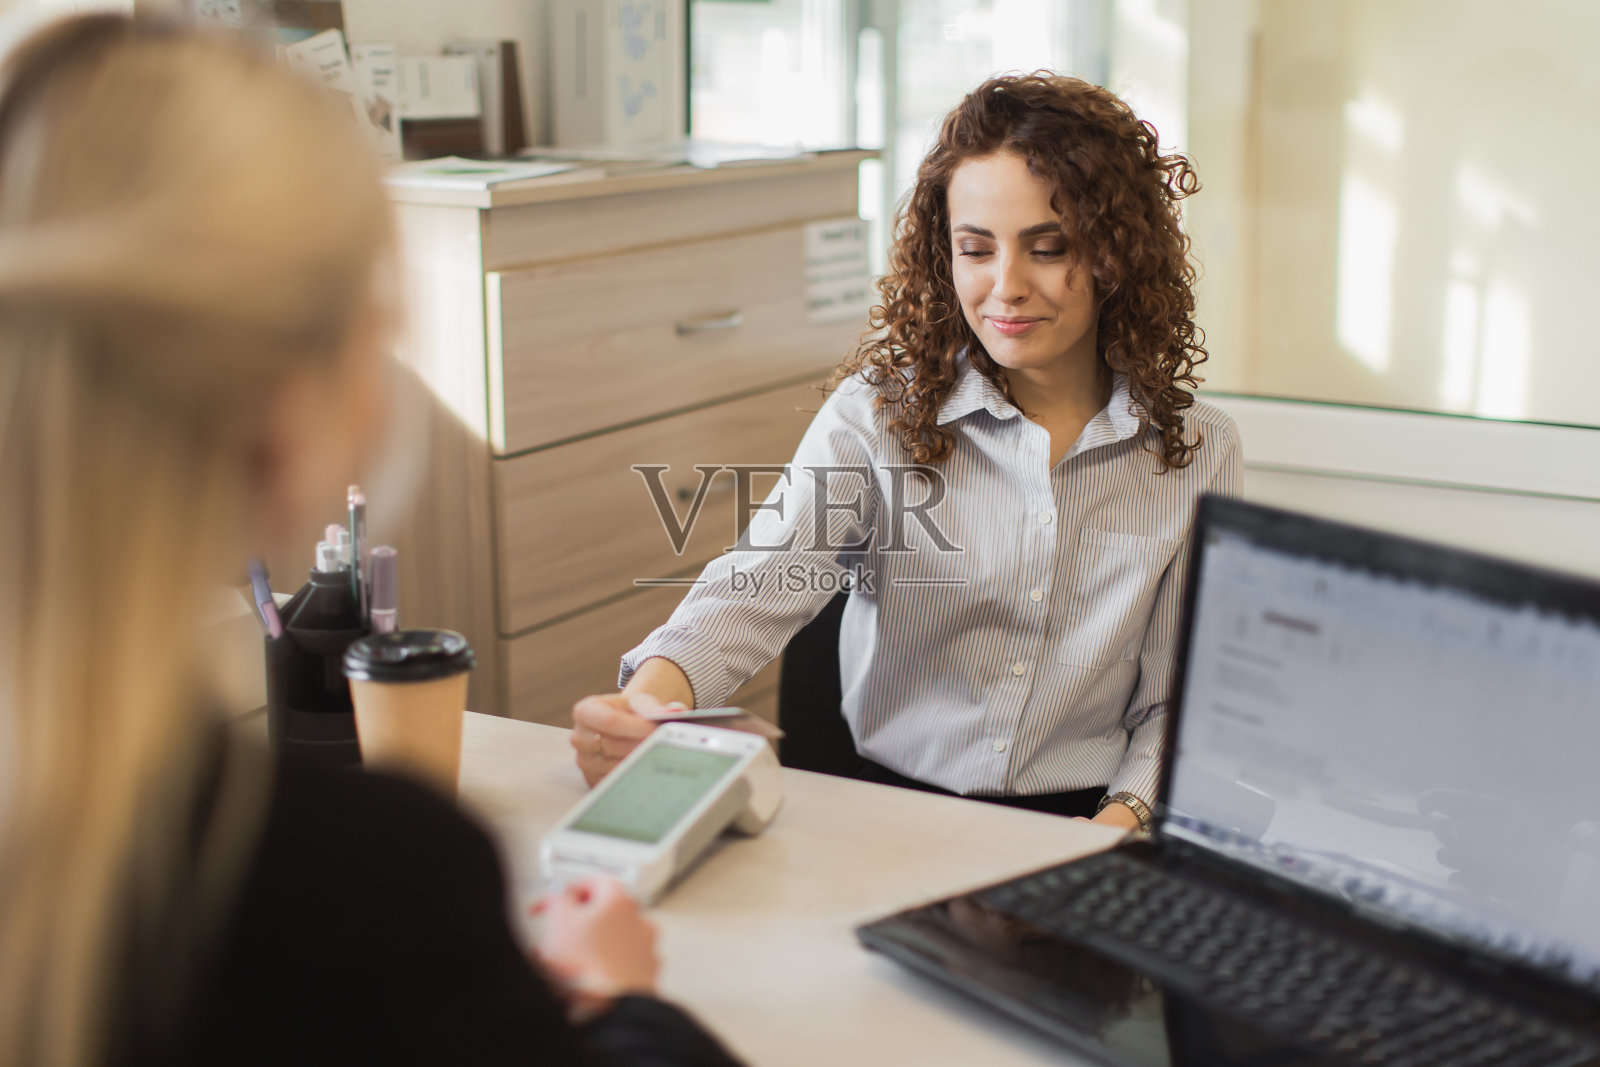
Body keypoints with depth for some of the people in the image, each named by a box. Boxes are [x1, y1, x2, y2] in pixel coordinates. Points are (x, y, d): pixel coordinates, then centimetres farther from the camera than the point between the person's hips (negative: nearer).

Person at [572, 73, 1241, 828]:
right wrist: (649, 701, -37)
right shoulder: (879, 413, -1)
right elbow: (762, 583, -17)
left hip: (1084, 829, 2)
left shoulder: (1197, 453, 4)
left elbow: (1179, 702, 7)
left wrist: (1122, 822, -12)